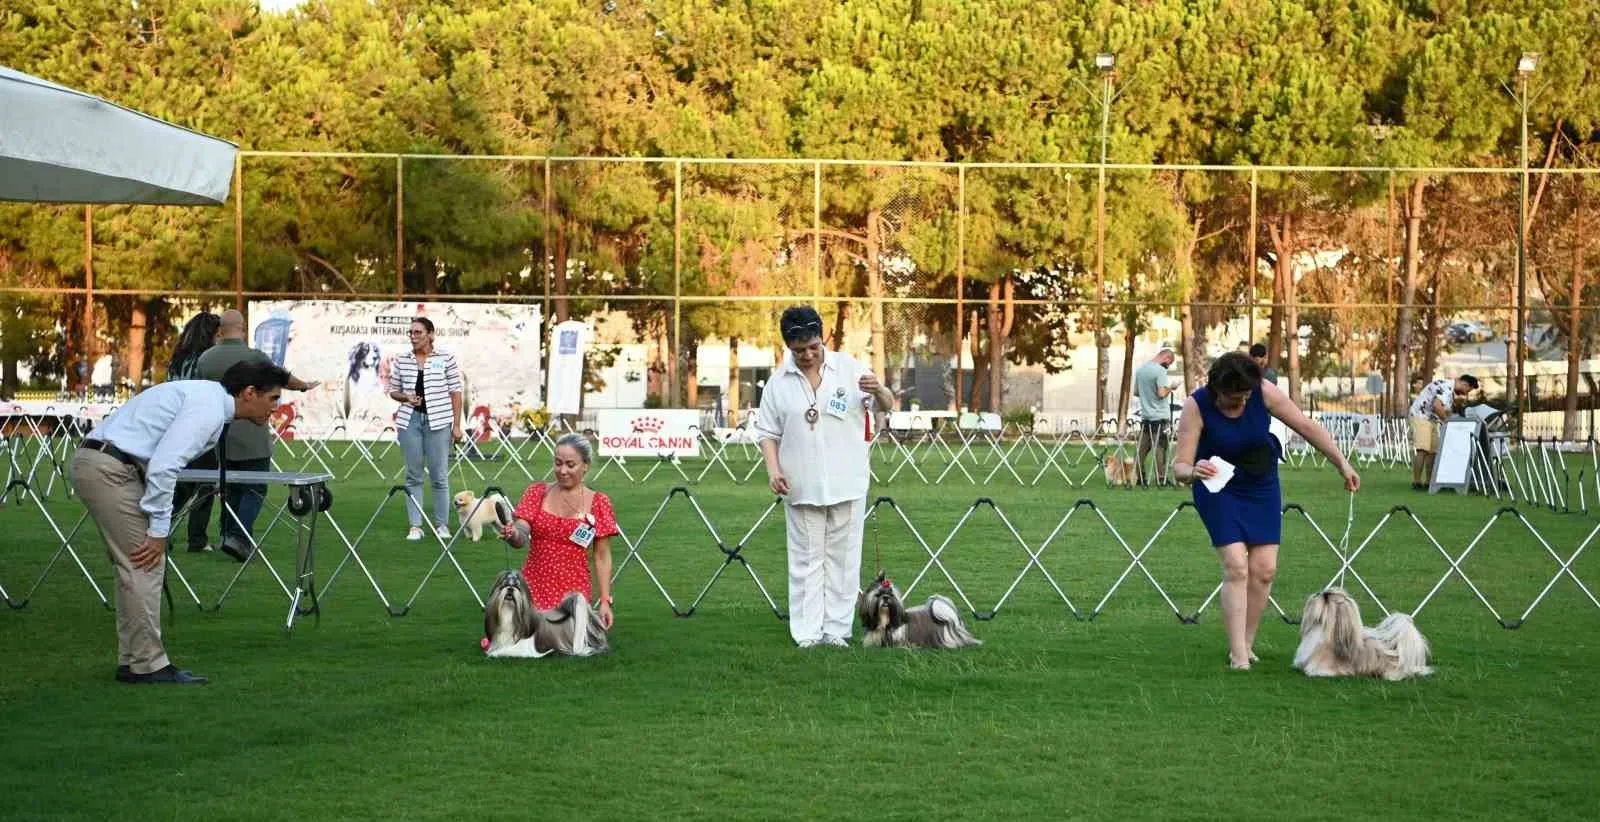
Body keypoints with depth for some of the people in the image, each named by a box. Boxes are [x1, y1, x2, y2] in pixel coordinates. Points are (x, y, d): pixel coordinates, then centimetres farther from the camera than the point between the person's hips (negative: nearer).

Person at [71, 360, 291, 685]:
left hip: (95, 464, 10)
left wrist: (158, 527, 17)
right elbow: (163, 466, -23)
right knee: (144, 564, -6)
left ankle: (132, 661, 17)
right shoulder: (208, 408, -15)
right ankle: (147, 665, -2)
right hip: (109, 469, -10)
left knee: (136, 565, 14)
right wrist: (159, 530, -17)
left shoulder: (208, 399, 16)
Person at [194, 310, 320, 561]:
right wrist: (305, 386, 23)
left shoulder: (205, 359, 4)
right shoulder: (254, 357, -12)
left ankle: (228, 536, 18)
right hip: (251, 438, -5)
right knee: (255, 489, -3)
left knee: (230, 489, 15)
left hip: (220, 437, 6)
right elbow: (285, 379, 3)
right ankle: (239, 537, -16)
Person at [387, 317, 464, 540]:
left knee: (439, 476, 1)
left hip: (438, 421, -2)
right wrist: (406, 397, -8)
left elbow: (455, 392, 1)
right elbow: (393, 390, 14)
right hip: (410, 420, 2)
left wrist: (457, 424, -2)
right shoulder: (401, 359, 6)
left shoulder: (445, 358, -1)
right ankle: (415, 526, 9)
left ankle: (442, 524, 12)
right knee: (413, 476, 5)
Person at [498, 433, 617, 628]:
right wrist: (513, 534, -27)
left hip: (573, 591, -2)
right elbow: (522, 537, -4)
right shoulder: (538, 493, 6)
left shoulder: (597, 502, 1)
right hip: (534, 587, 2)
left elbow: (602, 557, 1)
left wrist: (605, 601, -4)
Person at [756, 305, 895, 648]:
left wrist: (878, 391, -23)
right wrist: (773, 470, -8)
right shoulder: (778, 382, 3)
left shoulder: (848, 368, 1)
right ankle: (807, 632, 7)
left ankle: (836, 629, 10)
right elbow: (767, 432, 7)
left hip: (847, 485, 0)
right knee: (806, 559, 4)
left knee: (842, 557, 4)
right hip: (801, 487, 0)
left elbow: (887, 406, 1)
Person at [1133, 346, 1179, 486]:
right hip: (1160, 417, -7)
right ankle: (1161, 478, -3)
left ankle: (1141, 478, 10)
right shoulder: (1160, 371, -14)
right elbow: (1162, 393, -20)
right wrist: (1170, 387, -3)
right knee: (1160, 448, -3)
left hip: (1145, 416, 7)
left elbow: (1136, 391, 18)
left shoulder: (1140, 370, 11)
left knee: (1142, 449, 8)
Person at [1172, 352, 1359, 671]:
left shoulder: (1264, 392, -21)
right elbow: (1180, 466, -26)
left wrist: (1343, 465, -13)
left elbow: (1307, 427, -12)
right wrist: (1192, 471, -49)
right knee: (1236, 568, -15)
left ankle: (1246, 644, 12)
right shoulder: (1196, 406, -26)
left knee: (1264, 569, -2)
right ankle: (1238, 656, -15)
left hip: (1261, 486, 3)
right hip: (1218, 489, -3)